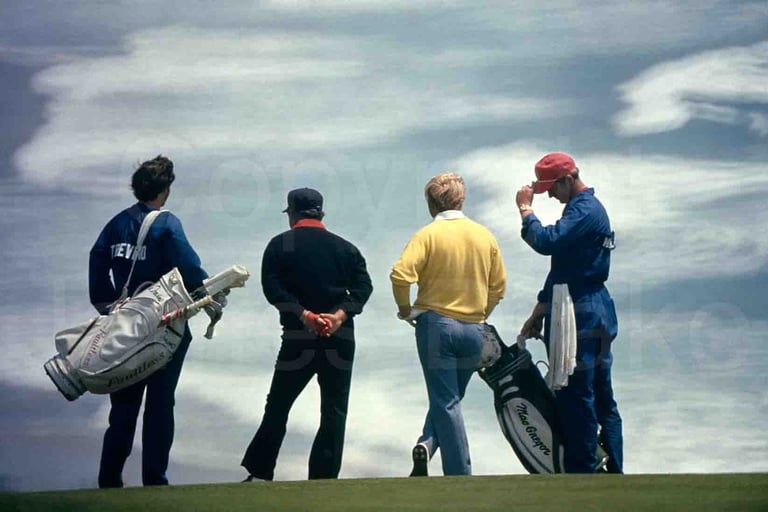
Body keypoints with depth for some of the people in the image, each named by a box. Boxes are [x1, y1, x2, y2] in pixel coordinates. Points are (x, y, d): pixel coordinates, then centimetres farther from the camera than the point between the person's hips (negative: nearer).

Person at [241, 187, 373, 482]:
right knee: (334, 412, 6)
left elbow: (272, 287, -10)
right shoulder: (346, 248, 12)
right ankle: (324, 478, 1)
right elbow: (364, 286, -2)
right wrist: (340, 316, -13)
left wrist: (304, 314, -16)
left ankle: (260, 474, 6)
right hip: (341, 339, 2)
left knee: (277, 407, 7)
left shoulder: (281, 245, 4)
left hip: (299, 337, -2)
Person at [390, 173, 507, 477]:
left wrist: (405, 309, -3)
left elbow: (401, 275, -20)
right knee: (451, 398, 17)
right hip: (473, 331, 3)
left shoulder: (428, 234, -8)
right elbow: (498, 285, 9)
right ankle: (429, 443, -4)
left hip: (436, 324, -3)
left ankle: (459, 474, -5)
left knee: (446, 401, 2)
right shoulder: (484, 235, 5)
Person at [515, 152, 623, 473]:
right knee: (601, 398, 11)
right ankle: (613, 470, 15)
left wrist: (525, 208, -11)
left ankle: (582, 472, -5)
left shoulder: (586, 211, -13)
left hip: (580, 317, -11)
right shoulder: (582, 208, 20)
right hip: (597, 315, 11)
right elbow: (561, 268, 24)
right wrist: (540, 311, 24)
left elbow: (546, 242, -26)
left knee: (574, 398, -7)